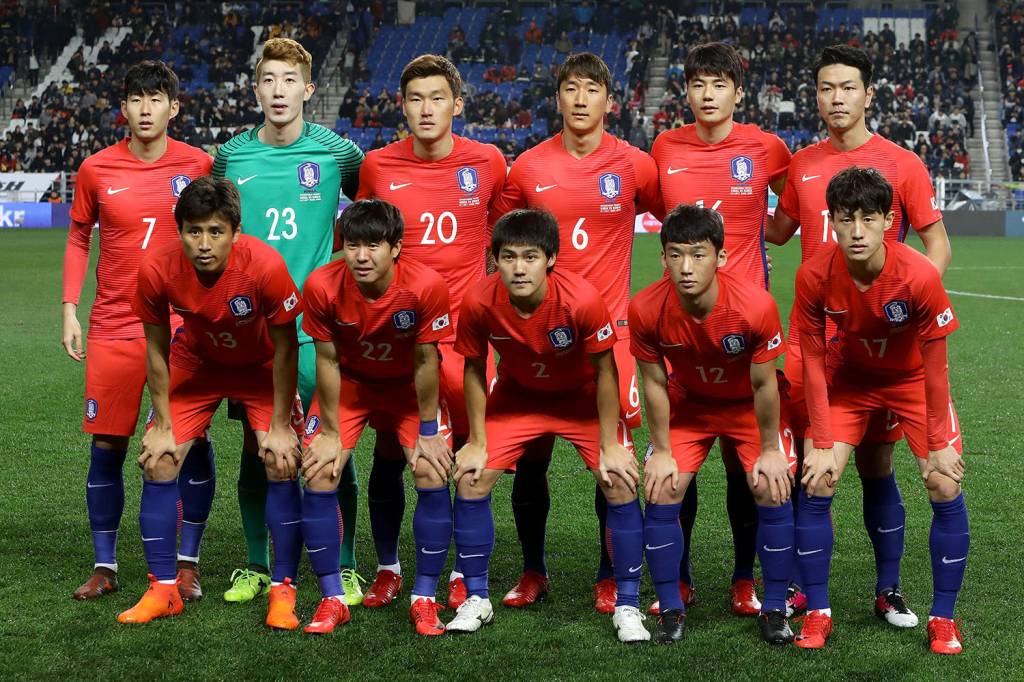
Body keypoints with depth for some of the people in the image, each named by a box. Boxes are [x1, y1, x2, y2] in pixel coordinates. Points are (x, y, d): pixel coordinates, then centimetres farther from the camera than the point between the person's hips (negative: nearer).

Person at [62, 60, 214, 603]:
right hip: (112, 329, 1)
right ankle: (104, 567, 16)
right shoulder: (96, 170, 2)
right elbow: (78, 239, 12)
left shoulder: (198, 165, -1)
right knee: (107, 446, 4)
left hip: (182, 327, -1)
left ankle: (187, 563, 12)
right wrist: (69, 309, 5)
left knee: (193, 443, -1)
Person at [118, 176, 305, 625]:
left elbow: (285, 348, -21)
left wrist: (279, 427, -16)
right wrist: (163, 426, -8)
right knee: (158, 464, -6)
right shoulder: (157, 270, -28)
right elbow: (157, 348, -11)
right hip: (195, 364, 2)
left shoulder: (264, 265, -35)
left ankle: (282, 589, 2)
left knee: (281, 465, -13)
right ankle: (163, 589, 8)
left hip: (261, 367, -2)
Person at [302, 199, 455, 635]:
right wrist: (330, 432, -10)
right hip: (349, 383, 1)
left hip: (408, 386, -1)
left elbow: (425, 362, -19)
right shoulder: (322, 286, -28)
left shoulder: (426, 285, -32)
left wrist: (428, 431, -13)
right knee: (319, 474, -12)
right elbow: (327, 361, -15)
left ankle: (424, 598, 0)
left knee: (432, 475, -15)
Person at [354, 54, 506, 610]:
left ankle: (465, 572, 15)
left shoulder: (486, 163, 0)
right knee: (388, 456, 5)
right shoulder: (377, 167, 1)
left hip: (465, 332, 0)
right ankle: (387, 569, 20)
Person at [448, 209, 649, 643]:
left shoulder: (582, 300, -34)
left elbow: (604, 371, -20)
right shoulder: (479, 302, -27)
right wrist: (477, 442, -7)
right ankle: (476, 600, 9)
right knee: (470, 480, -9)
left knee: (621, 485, -14)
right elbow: (474, 370, -10)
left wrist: (609, 446, -15)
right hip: (516, 396, 2)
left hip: (582, 398, -2)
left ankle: (627, 606, 2)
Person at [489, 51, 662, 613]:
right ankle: (533, 571, 20)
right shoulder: (528, 168, 3)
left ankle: (610, 578, 14)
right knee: (529, 458, 4)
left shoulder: (634, 166, 0)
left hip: (609, 328, -1)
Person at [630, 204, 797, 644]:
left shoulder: (756, 305, -34)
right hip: (686, 405, 2)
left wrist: (769, 450, -11)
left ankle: (774, 611, 6)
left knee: (774, 495, -12)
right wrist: (662, 451, -8)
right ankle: (671, 610, 7)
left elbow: (764, 384, -20)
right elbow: (654, 382, -13)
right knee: (661, 494, -9)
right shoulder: (647, 309, -29)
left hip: (748, 406, -1)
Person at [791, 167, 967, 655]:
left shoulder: (919, 276, -32)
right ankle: (817, 613, 4)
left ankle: (943, 618, 6)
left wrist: (939, 444, -15)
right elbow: (813, 362, -15)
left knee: (946, 489, -11)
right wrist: (823, 444, -15)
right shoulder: (814, 277, -26)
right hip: (847, 379, 1)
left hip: (912, 380, -1)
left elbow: (935, 366, -20)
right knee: (816, 484, -11)